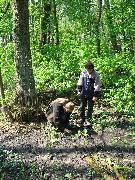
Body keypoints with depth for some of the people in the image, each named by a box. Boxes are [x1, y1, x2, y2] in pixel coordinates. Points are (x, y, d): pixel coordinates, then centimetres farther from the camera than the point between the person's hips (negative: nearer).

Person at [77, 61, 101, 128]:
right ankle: (82, 119, 28)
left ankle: (88, 120, 15)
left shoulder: (96, 75, -13)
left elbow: (97, 86, -12)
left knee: (90, 108, 3)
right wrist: (79, 90, 6)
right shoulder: (83, 72, -1)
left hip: (91, 94, -4)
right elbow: (80, 81, 9)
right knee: (82, 107, 12)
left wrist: (95, 95, -13)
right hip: (83, 93, 4)